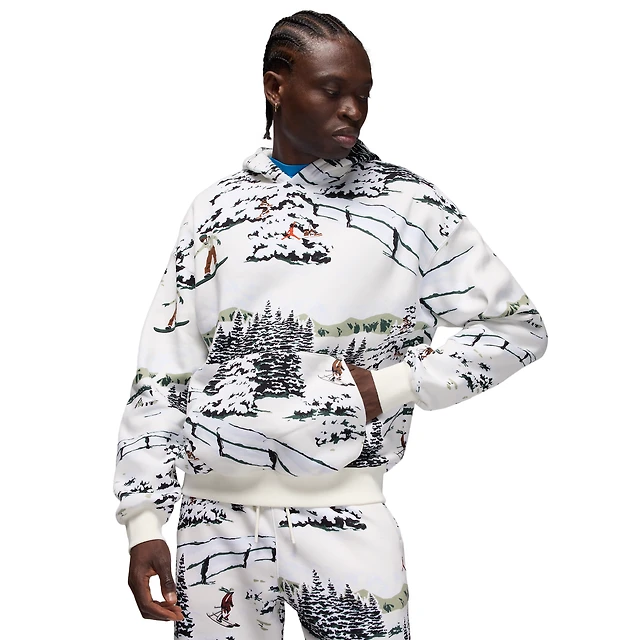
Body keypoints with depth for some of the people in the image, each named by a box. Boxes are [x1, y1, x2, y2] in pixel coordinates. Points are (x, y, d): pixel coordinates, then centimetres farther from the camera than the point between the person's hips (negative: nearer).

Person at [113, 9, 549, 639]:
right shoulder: (216, 207, 9)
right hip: (213, 517, 2)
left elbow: (518, 326, 5)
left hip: (342, 516, -2)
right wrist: (144, 523, 3)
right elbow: (161, 373, 9)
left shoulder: (409, 204, 2)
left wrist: (394, 385, -7)